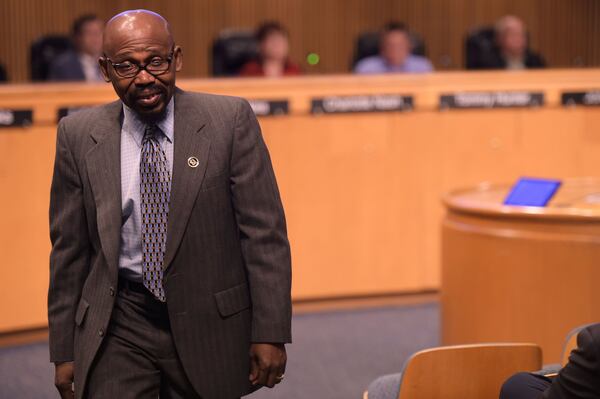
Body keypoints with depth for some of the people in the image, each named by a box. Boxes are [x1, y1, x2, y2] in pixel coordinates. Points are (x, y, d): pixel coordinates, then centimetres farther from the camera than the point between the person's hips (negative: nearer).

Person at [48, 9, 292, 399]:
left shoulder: (230, 120, -6)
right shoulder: (79, 135, 1)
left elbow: (264, 232, -6)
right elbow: (70, 248, 5)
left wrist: (270, 334, -9)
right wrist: (64, 351, 4)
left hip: (209, 323, -1)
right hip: (117, 327, 1)